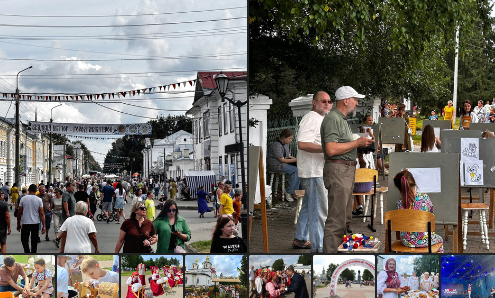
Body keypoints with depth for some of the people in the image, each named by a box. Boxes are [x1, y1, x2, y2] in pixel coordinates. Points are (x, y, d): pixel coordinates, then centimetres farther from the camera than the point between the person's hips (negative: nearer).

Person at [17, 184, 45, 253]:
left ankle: (28, 254, -13)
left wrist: (18, 224, 11)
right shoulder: (39, 200, -4)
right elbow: (41, 213, -6)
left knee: (24, 240, 6)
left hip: (25, 223, -1)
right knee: (34, 241, 13)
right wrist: (43, 226, -2)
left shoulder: (23, 199, -4)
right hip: (35, 223, 1)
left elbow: (19, 212, 0)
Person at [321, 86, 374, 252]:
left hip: (347, 171, 11)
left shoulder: (342, 119, 21)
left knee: (345, 218, 13)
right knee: (337, 220, -11)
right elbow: (331, 150, -22)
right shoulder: (332, 118, -12)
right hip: (338, 171, -11)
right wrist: (357, 143, -14)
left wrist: (361, 144, 13)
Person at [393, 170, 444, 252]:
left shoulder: (400, 203, -14)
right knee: (439, 239, 32)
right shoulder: (424, 198, -16)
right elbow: (431, 211, 3)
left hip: (407, 242, 1)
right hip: (424, 240, -1)